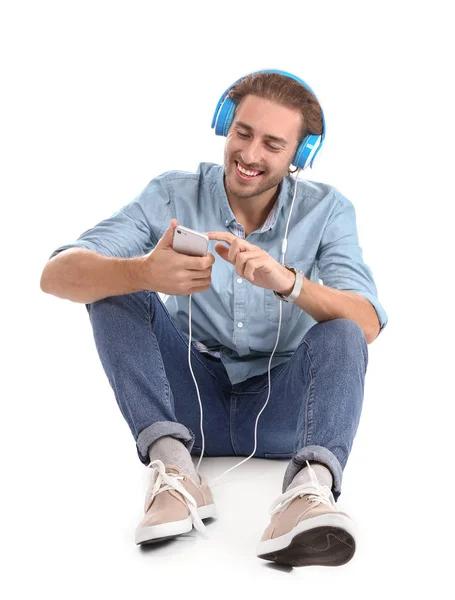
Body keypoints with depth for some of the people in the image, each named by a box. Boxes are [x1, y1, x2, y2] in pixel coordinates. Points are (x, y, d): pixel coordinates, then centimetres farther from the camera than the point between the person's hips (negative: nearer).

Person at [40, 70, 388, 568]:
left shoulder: (326, 210, -3)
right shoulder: (173, 196, -4)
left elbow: (366, 325, -18)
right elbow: (57, 274, -17)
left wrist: (288, 281, -38)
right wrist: (143, 272, -38)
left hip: (279, 411, 0)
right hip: (190, 398, 1)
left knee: (341, 334, -26)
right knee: (114, 287, -17)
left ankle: (310, 487, -51)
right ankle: (174, 466, -33)